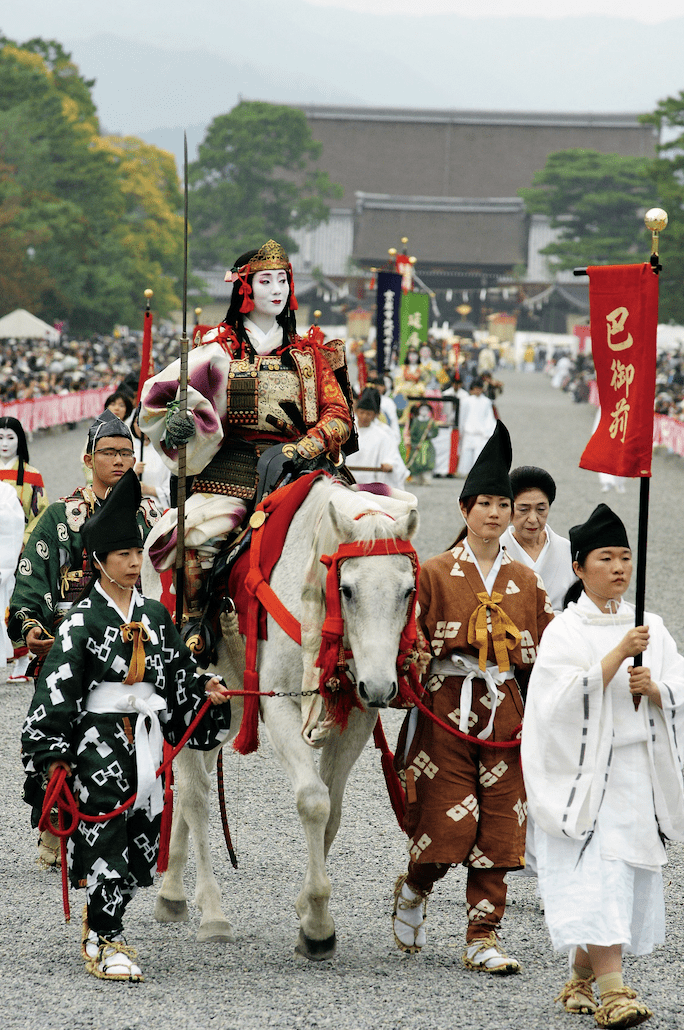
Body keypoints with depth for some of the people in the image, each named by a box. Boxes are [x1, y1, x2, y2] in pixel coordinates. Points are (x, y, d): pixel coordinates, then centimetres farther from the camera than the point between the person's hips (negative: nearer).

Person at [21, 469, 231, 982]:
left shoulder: (156, 615, 10)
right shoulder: (83, 620, -6)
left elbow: (181, 670, 17)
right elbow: (56, 689, -9)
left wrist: (205, 690, -4)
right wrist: (53, 755, -15)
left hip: (148, 736, 6)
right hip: (100, 737, -6)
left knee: (142, 835, 8)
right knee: (105, 833, -8)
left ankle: (101, 923, 27)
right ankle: (106, 944, -1)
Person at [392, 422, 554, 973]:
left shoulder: (527, 582, 10)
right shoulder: (433, 574, 1)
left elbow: (548, 656, 12)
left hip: (506, 714, 3)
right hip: (445, 709, -3)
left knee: (500, 826, 0)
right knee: (449, 824, -7)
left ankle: (484, 938, 8)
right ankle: (413, 890, 24)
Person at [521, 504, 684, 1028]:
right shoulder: (566, 631, -3)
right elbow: (571, 696, -16)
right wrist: (619, 653, -23)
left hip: (639, 771, 5)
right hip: (585, 770, -5)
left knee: (628, 876, 7)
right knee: (595, 873, -14)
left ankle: (582, 978, 25)